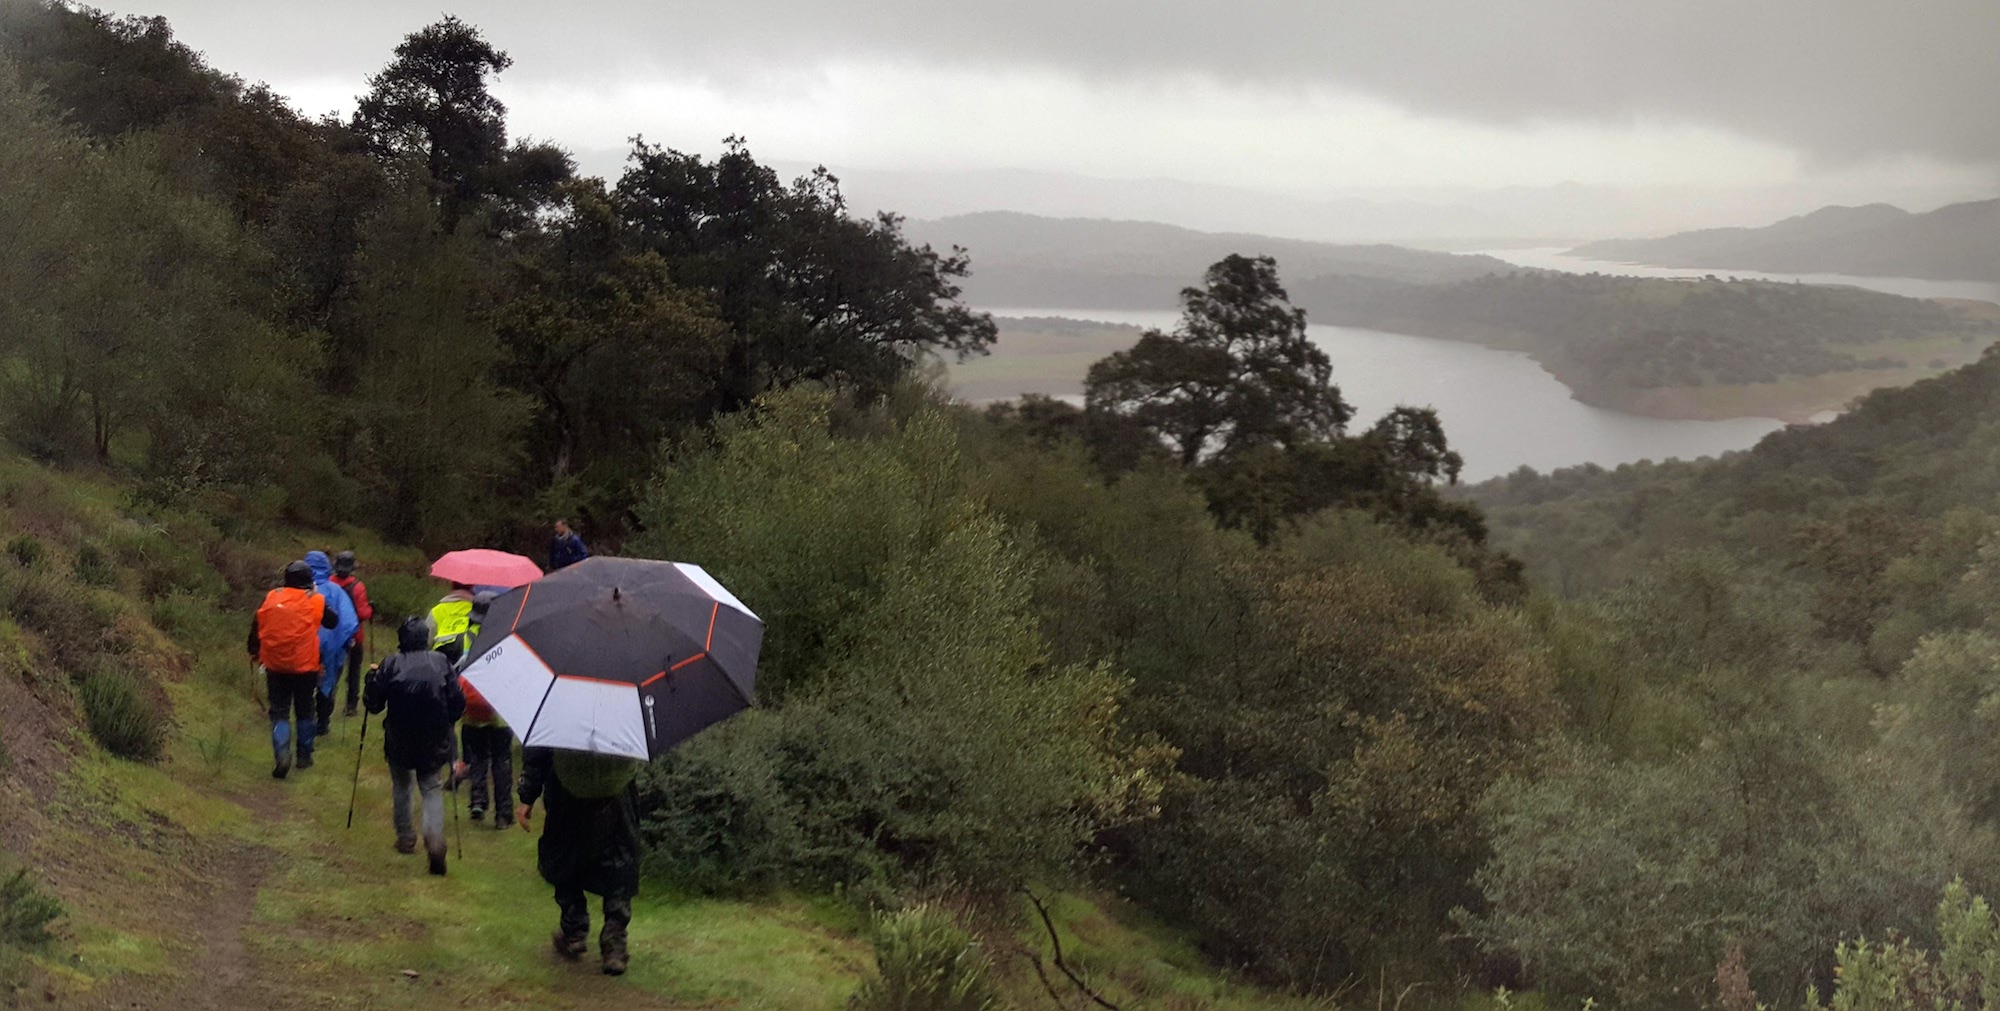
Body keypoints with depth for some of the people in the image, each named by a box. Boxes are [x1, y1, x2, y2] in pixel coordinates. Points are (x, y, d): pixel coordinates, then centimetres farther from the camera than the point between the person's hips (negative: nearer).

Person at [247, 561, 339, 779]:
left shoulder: (270, 598, -1)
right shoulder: (316, 601, -6)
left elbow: (256, 627, 4)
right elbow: (333, 621, 9)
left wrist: (255, 654, 18)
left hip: (275, 666, 1)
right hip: (306, 667, -1)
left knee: (279, 712, 5)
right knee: (304, 712, 16)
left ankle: (282, 753, -17)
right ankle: (304, 756, 21)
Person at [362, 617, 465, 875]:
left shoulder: (390, 665, -10)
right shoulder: (441, 663, -7)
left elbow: (373, 703, -3)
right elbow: (458, 701, -5)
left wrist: (373, 677, 14)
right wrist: (446, 723, 14)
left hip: (399, 741, 0)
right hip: (434, 743, 0)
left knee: (401, 786, 22)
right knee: (432, 789, 9)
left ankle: (405, 837, 28)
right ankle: (435, 840, -13)